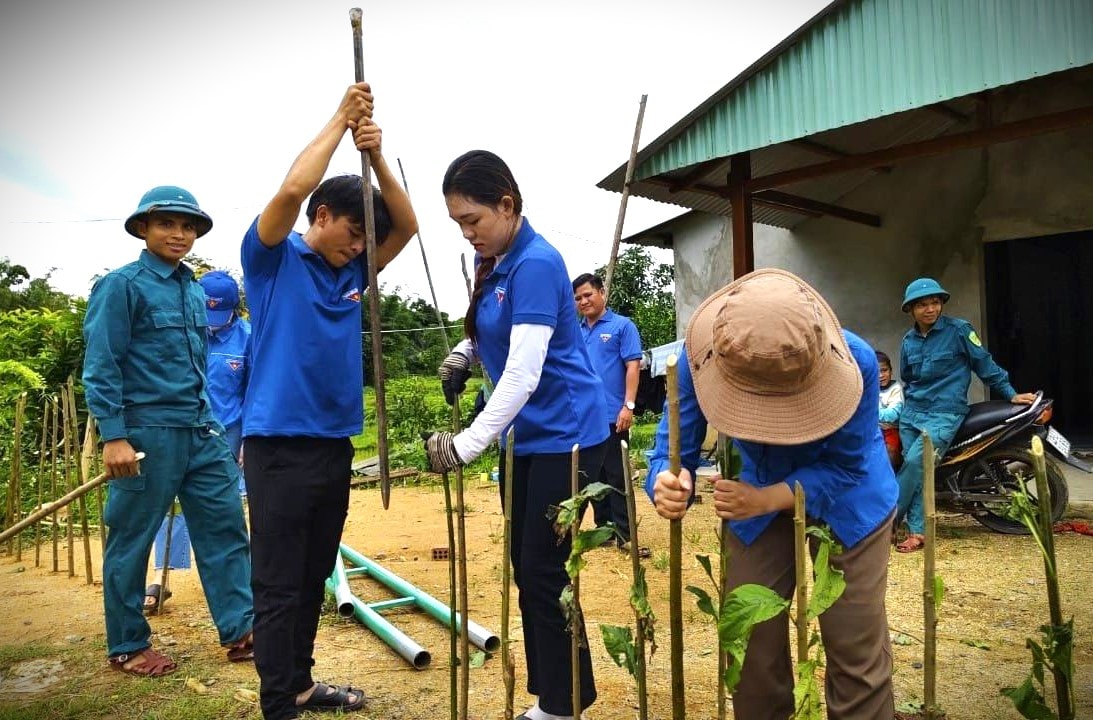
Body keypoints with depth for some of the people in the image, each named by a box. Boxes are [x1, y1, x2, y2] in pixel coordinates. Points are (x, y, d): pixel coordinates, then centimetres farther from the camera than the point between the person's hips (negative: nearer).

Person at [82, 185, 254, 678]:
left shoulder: (194, 290, 13)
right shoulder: (122, 285, -6)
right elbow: (101, 365, -11)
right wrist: (114, 436, -16)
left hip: (202, 431, 7)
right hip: (147, 431, -7)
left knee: (225, 527, 6)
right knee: (130, 541, 7)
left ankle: (240, 631, 14)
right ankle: (127, 647, 21)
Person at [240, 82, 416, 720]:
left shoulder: (353, 272, 12)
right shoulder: (274, 258, -4)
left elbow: (407, 225, 5)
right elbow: (294, 188, -20)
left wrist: (376, 153, -5)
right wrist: (341, 119, -10)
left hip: (335, 442, 7)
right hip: (280, 443, -6)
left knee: (313, 581, 17)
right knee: (278, 587, 1)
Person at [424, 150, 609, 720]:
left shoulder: (536, 264, -21)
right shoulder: (491, 262, 6)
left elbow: (523, 374, -28)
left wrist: (468, 443, -29)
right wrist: (464, 352, 3)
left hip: (564, 434, -9)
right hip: (523, 436, 9)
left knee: (543, 571, -3)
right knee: (525, 570, 14)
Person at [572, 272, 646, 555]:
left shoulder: (622, 325, -2)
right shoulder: (576, 333, 13)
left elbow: (633, 366, -8)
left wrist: (628, 406, -16)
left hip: (611, 416, -6)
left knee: (617, 477, -2)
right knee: (592, 476, 13)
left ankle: (624, 534, 4)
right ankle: (603, 528, 24)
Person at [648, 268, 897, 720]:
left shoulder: (855, 361, -33)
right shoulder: (701, 356, -30)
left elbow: (845, 466, -24)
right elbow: (675, 448, -21)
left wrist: (767, 499, -39)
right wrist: (670, 483, -46)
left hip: (849, 501, -2)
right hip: (756, 498, 2)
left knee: (856, 650, -2)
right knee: (749, 643, 7)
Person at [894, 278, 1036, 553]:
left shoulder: (958, 329, -5)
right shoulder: (909, 340, 11)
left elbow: (984, 363, 2)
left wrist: (1011, 394, 4)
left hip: (944, 414, -5)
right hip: (911, 414, 6)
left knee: (915, 462, -22)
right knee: (916, 471, -2)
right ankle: (917, 532, -1)